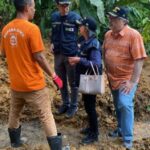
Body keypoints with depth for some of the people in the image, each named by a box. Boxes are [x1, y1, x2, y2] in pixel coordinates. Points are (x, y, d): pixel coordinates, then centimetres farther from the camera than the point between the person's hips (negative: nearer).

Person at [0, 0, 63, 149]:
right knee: (46, 116, 5)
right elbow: (39, 57, -19)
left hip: (15, 83, 7)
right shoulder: (32, 28, -18)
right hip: (33, 84, -6)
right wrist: (54, 76, -10)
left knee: (14, 113, 24)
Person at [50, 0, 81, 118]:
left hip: (72, 54, -4)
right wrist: (52, 43, 3)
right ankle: (65, 103, 32)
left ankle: (74, 106, 23)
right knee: (61, 82, 15)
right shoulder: (54, 17, 3)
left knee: (73, 82, 7)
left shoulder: (75, 17, -11)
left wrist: (79, 44, -14)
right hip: (58, 54, 5)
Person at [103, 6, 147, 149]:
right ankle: (120, 129, 37)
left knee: (125, 104, -16)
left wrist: (133, 81, -21)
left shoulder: (133, 35, -18)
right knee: (118, 105, 18)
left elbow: (139, 59, -20)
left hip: (127, 79, -6)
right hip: (113, 78, 6)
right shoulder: (108, 34, 2)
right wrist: (107, 72, 12)